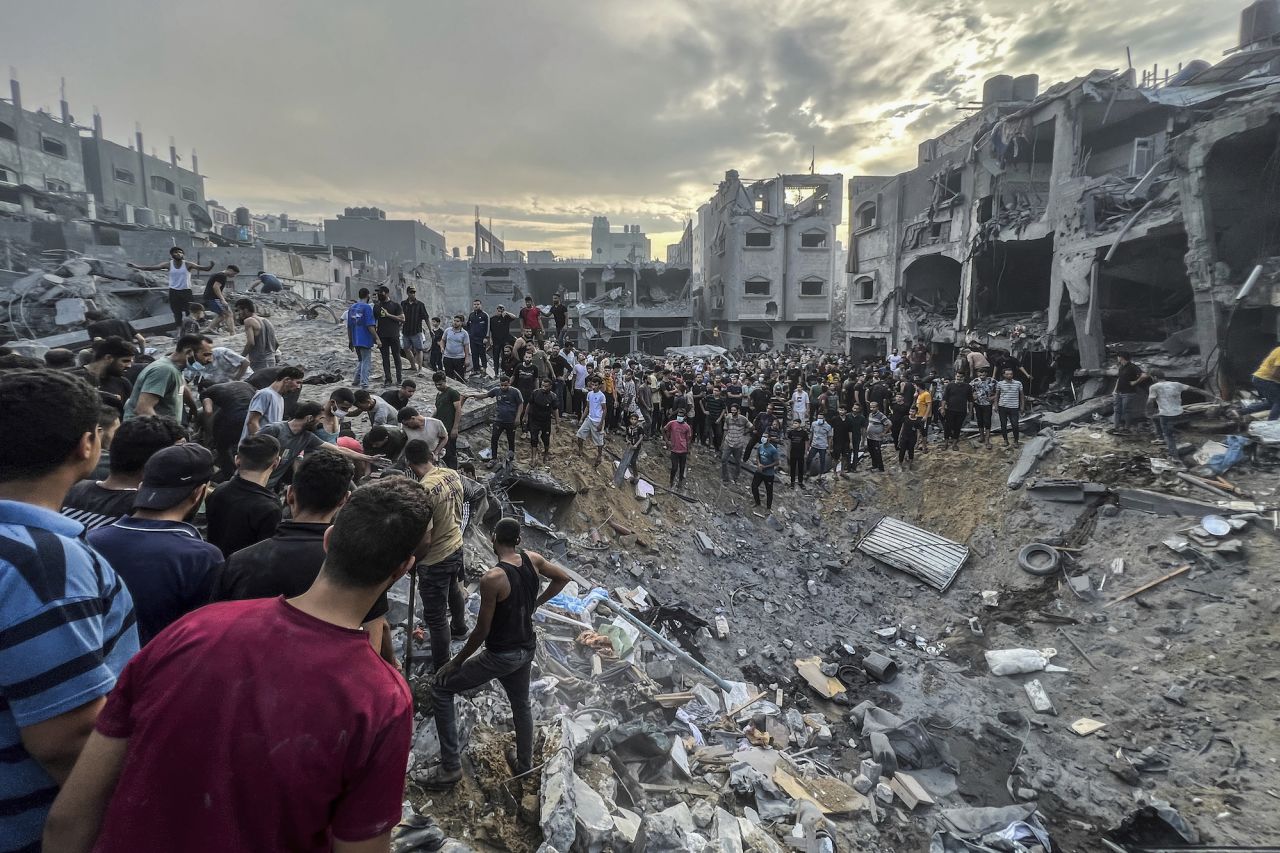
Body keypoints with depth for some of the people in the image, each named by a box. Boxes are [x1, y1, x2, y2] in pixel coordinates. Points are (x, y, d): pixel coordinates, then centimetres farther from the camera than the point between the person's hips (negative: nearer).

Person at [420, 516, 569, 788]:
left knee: (440, 688, 9)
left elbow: (482, 630, -19)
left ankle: (451, 766, 11)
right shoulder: (533, 559, -8)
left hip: (500, 656, -6)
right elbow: (563, 578, 9)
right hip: (527, 650, 7)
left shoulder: (492, 579, -26)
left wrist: (456, 662, -5)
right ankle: (525, 766, 45)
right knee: (521, 705, 29)